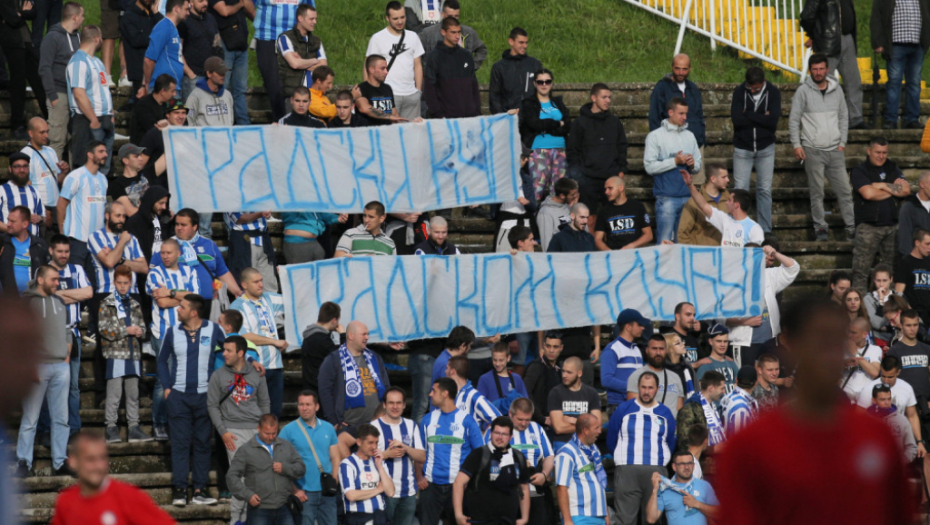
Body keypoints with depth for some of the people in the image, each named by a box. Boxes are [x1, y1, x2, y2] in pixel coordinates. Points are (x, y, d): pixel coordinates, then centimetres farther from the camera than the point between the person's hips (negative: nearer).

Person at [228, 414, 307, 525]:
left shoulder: (286, 446, 13)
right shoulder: (246, 450, 1)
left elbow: (301, 468, 12)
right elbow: (232, 476, -2)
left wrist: (285, 468, -9)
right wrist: (247, 495, -14)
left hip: (284, 508, 3)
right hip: (259, 509, -3)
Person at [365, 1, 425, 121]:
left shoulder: (413, 37, 13)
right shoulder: (377, 38, 1)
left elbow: (418, 65, 17)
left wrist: (419, 90, 10)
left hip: (411, 94, 4)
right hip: (389, 94, -4)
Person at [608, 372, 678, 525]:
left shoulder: (665, 414, 13)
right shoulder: (623, 410, 9)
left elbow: (671, 445, 21)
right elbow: (611, 442, 15)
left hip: (656, 472, 2)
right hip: (627, 471, -2)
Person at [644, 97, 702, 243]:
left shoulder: (689, 136, 13)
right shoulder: (655, 136, -2)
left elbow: (699, 164, 18)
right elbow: (649, 166, -9)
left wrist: (693, 164, -5)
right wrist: (675, 161, -14)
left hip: (687, 197, 5)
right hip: (666, 197, -5)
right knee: (665, 241, -7)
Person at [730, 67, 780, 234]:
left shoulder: (773, 93, -5)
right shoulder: (740, 92, -6)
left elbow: (773, 121, -17)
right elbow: (736, 119, -18)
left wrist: (748, 115, -16)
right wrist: (762, 119, -16)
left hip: (765, 148, 1)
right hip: (742, 149, -1)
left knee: (765, 190, 5)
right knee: (741, 190, -2)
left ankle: (765, 231, 11)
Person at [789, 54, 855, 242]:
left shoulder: (836, 89, 9)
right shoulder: (803, 91, -1)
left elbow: (843, 117, 15)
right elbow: (794, 120, 0)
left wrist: (842, 142, 7)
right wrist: (796, 145, -7)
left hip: (835, 149, 3)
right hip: (813, 150, -3)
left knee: (844, 189, 0)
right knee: (817, 192, 0)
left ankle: (851, 226, 5)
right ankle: (820, 228, 8)